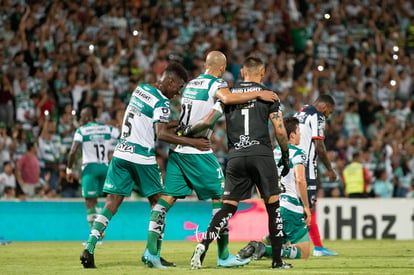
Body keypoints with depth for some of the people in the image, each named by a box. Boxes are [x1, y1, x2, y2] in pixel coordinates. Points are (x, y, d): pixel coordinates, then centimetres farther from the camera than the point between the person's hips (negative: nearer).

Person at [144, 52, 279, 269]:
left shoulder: (190, 84, 17)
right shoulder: (216, 84, -6)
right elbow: (227, 98, -29)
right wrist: (258, 94, -24)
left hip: (177, 150, 7)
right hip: (198, 152, -7)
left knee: (167, 198, 4)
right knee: (220, 198, 3)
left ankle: (151, 250, -5)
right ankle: (223, 256, 3)